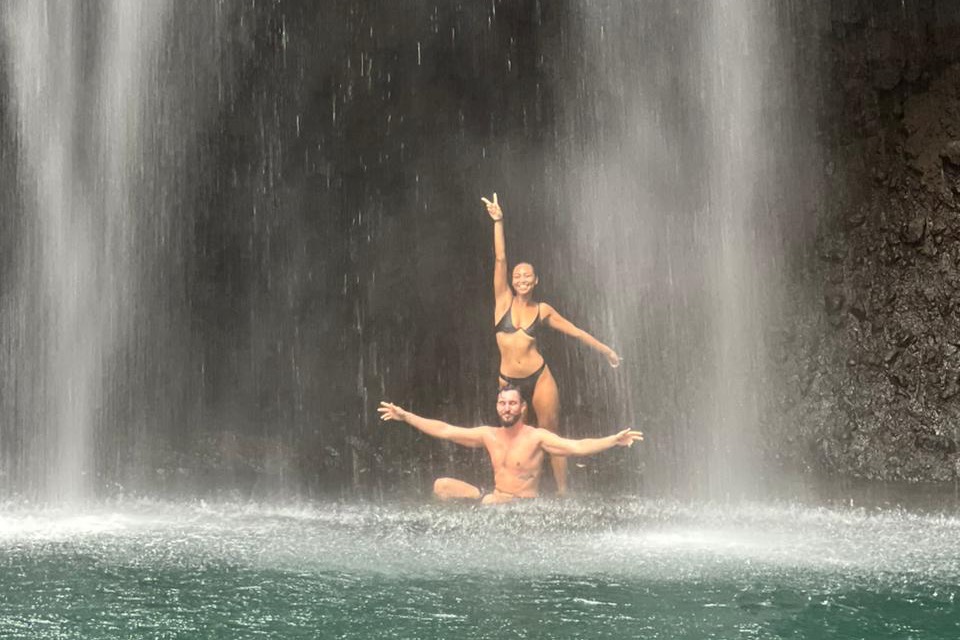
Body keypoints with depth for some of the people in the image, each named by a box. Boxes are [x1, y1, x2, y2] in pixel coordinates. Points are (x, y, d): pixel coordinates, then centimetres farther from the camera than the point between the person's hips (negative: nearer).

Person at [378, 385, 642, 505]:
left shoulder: (537, 437, -12)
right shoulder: (488, 435, 4)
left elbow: (577, 447, -24)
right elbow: (444, 430, 7)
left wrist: (614, 440, -38)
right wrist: (405, 416, 5)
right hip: (496, 500, 5)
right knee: (442, 486, -7)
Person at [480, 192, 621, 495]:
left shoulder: (542, 309, 5)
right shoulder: (503, 300, 2)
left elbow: (574, 330, 13)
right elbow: (499, 259, -4)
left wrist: (604, 349, 15)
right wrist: (498, 222, -10)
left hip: (539, 377, 0)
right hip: (508, 381, 0)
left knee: (551, 436, 1)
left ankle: (563, 492, 5)